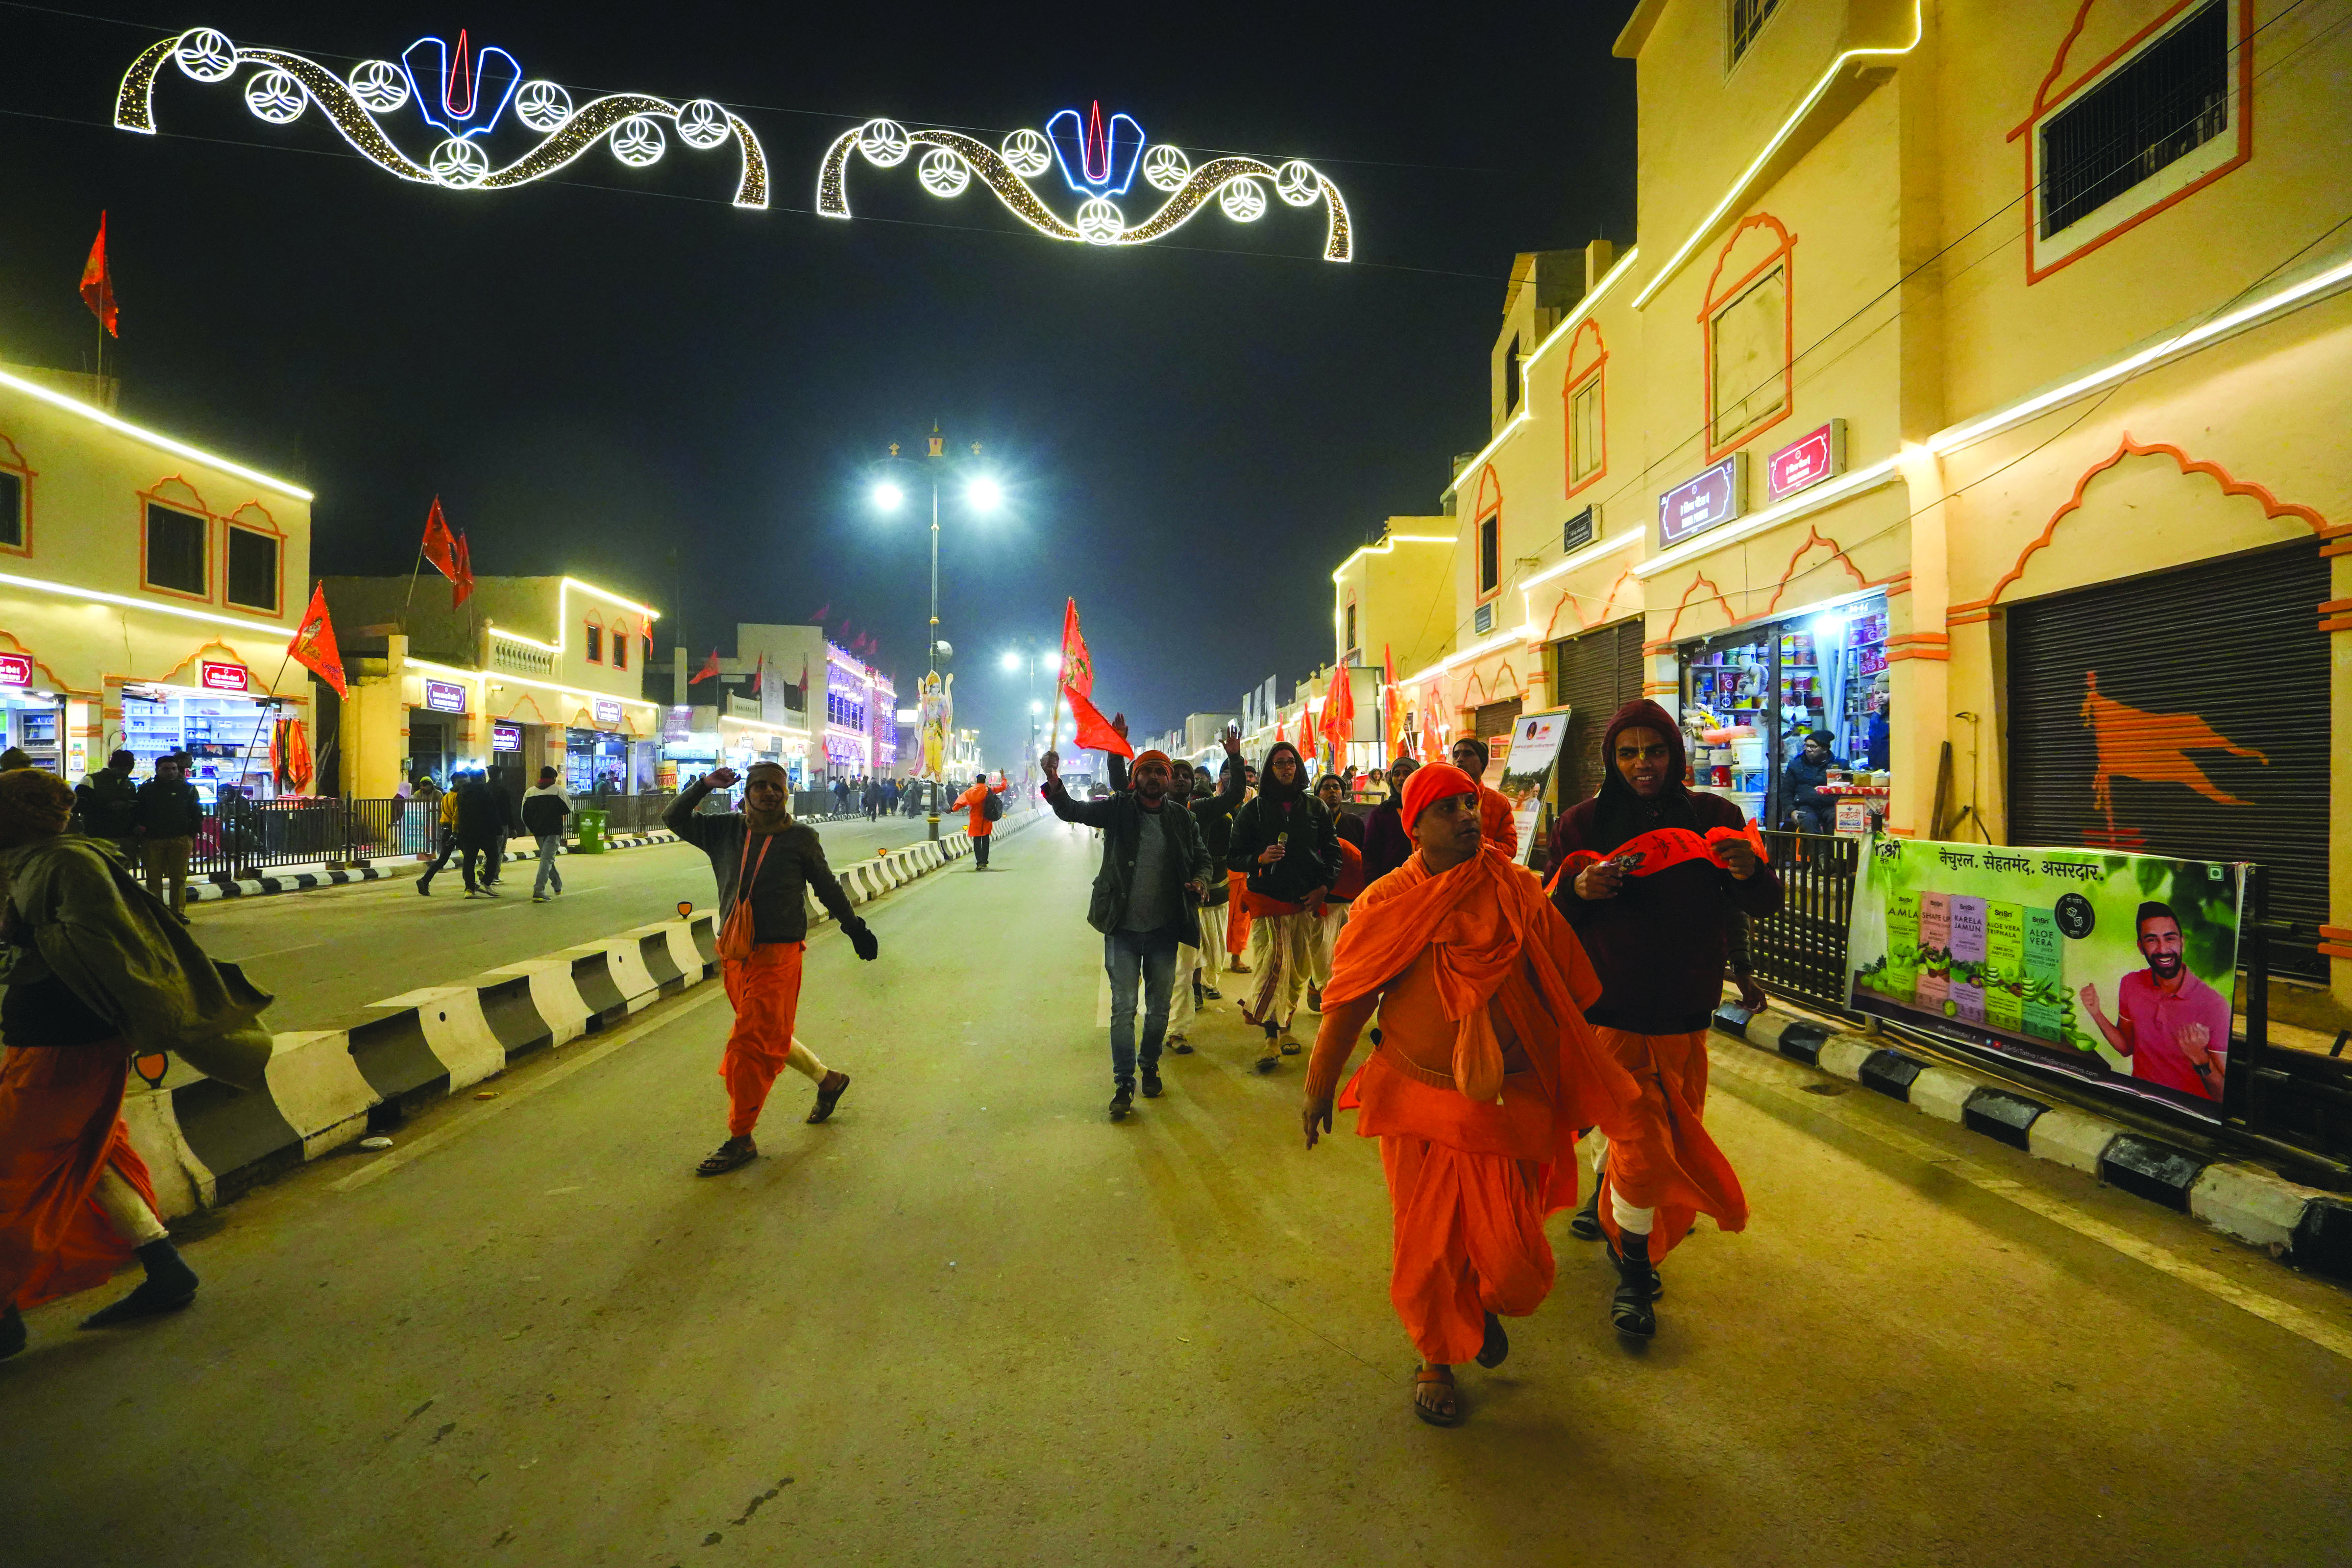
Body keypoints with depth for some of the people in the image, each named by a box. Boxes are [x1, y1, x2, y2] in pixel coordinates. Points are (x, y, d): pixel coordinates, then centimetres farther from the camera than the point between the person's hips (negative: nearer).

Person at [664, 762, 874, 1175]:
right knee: (770, 1036, 18)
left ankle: (740, 1140, 7)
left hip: (778, 957, -5)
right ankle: (827, 1079, 42)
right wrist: (704, 786, -5)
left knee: (751, 1043, -6)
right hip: (735, 955, 5)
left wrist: (856, 929, 14)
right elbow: (674, 819, 10)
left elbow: (827, 887, 7)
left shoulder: (800, 837, -3)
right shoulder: (727, 831, 5)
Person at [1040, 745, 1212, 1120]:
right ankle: (1123, 1083, 10)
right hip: (1123, 928, -2)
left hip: (1164, 930, 2)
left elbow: (1203, 859, 11)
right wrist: (1054, 781, -34)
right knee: (1123, 1007, -1)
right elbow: (1072, 811, -13)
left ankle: (1149, 1066, 36)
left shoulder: (1183, 819, 2)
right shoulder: (1118, 808, -3)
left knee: (1159, 1008, 14)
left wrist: (1200, 882, -12)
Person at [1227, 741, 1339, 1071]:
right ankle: (1272, 1038, -10)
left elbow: (1333, 851, 14)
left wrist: (1324, 886, 0)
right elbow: (1234, 856, 6)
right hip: (1269, 898, -3)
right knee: (1276, 964, -15)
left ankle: (1284, 1026, 22)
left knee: (1299, 969, 6)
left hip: (1308, 900, 3)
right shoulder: (1254, 809, 6)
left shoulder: (1315, 807, 11)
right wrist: (1260, 859, -14)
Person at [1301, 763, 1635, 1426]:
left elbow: (1564, 992, 5)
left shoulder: (1518, 892, -4)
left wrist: (1573, 1092, 11)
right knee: (1427, 1243, 8)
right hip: (1418, 1101, -1)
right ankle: (1437, 1358, 37)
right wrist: (1320, 1088, 6)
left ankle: (1485, 1305, 41)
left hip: (1507, 1103, 1)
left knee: (1509, 1248, 4)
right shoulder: (1386, 904, -7)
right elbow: (1348, 999, 0)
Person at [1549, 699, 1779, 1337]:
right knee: (1637, 1139, -4)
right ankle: (1633, 1269, 17)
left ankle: (1607, 1205, 48)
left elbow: (1765, 905, 0)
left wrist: (1749, 872, -23)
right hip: (1611, 1010, -3)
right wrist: (1577, 888, -24)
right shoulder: (1583, 823, -6)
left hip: (1685, 1012, 3)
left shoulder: (1711, 816, -3)